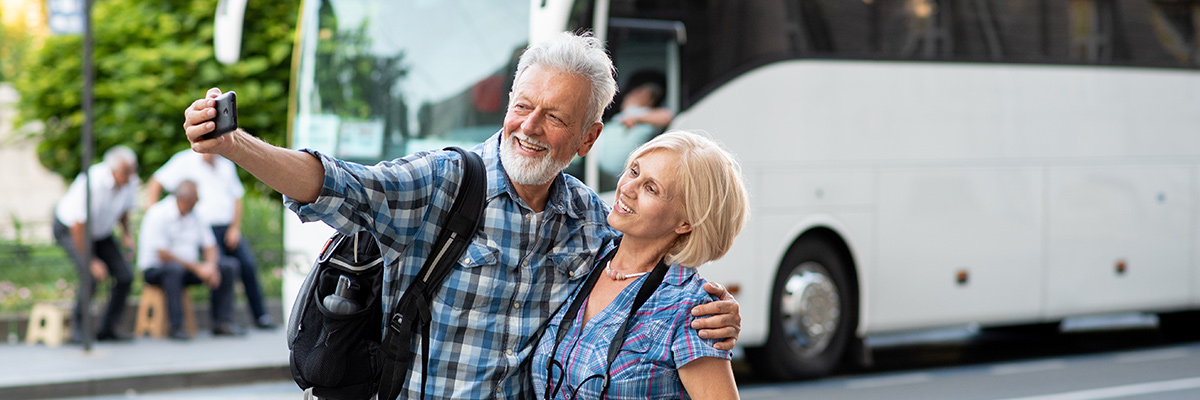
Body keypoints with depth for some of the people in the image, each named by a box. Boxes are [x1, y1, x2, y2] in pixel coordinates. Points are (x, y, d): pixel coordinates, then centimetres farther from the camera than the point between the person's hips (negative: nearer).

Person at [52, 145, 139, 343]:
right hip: (69, 229, -6)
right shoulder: (92, 183, -36)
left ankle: (108, 328, 4)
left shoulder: (130, 182, -16)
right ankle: (78, 328, -9)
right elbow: (78, 227, -30)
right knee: (91, 275, -26)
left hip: (101, 231, 6)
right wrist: (91, 261, -27)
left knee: (125, 275, -8)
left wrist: (126, 234, -14)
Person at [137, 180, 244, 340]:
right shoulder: (158, 214, -15)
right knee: (174, 269, -41)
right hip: (155, 269, -7)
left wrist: (210, 265, -14)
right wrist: (197, 267, -22)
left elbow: (210, 247, 10)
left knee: (229, 265, -7)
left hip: (189, 268, 7)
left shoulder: (195, 216, 8)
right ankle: (176, 327, -35)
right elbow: (162, 255, -21)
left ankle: (223, 322, -7)